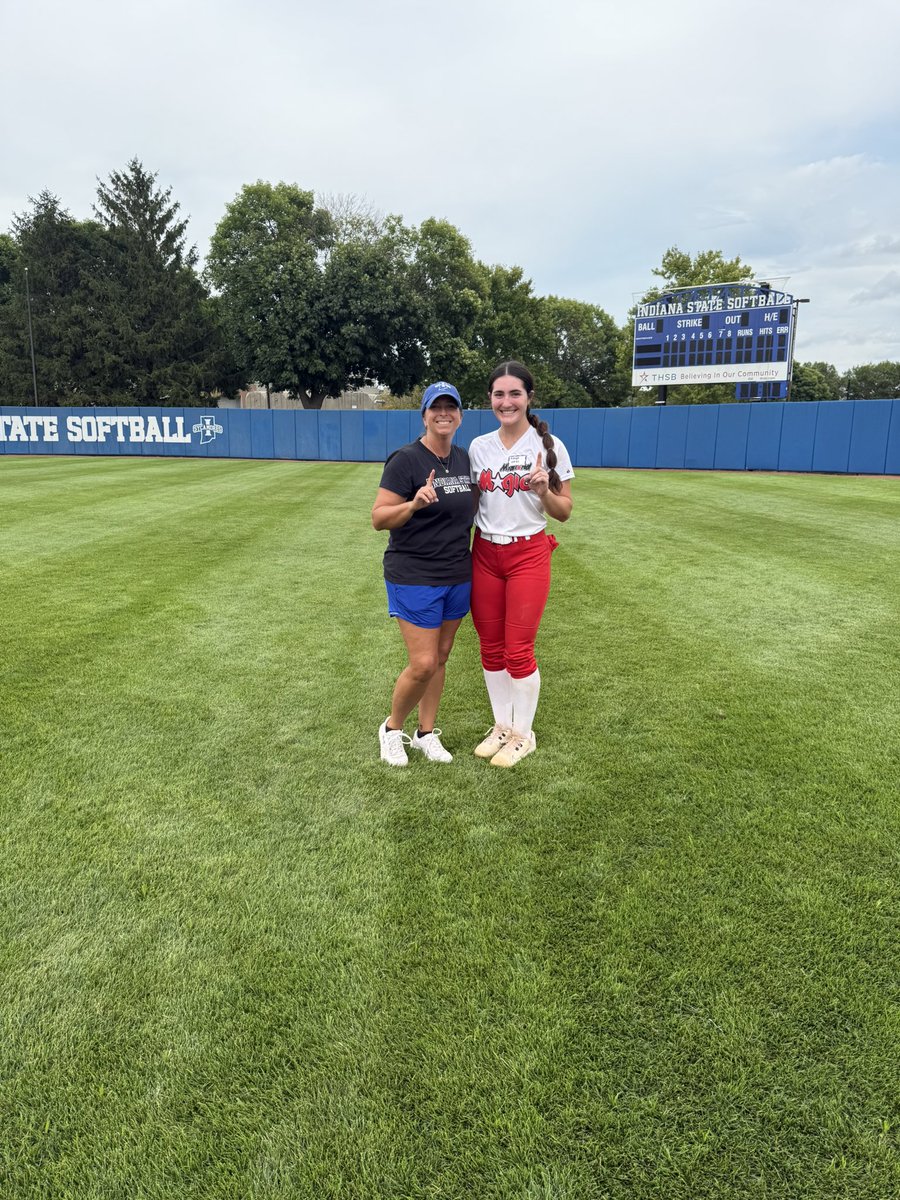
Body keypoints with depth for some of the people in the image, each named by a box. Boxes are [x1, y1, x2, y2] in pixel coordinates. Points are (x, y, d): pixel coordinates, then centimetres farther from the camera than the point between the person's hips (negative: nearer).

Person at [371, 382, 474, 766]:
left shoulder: (464, 459, 8)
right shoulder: (405, 460, -13)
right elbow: (378, 518, -15)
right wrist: (414, 504, -31)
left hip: (458, 575, 7)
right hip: (414, 577, -7)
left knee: (440, 658, 12)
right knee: (423, 664, -7)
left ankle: (426, 733, 27)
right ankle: (392, 728, 19)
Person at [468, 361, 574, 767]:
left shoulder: (549, 445, -6)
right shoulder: (478, 447, 5)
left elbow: (564, 512, -3)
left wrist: (543, 491, -22)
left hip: (528, 555, -4)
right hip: (484, 554, 4)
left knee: (518, 651, -2)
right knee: (490, 648, 9)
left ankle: (522, 734, 18)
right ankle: (501, 726, 27)